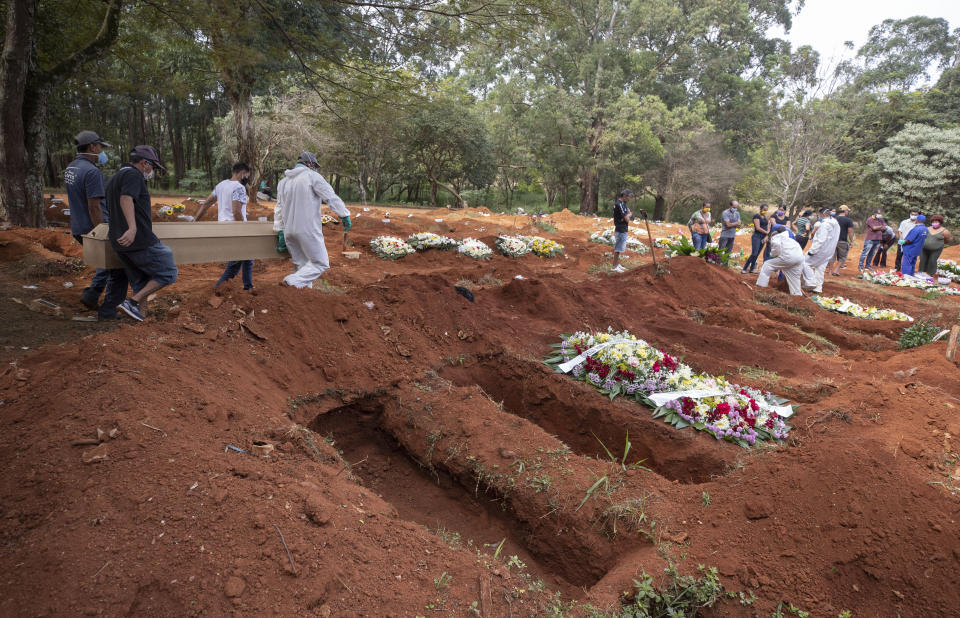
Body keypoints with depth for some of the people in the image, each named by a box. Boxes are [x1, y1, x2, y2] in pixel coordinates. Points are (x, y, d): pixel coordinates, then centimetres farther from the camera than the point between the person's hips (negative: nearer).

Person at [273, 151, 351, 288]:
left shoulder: (283, 181, 16)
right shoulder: (312, 176, -5)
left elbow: (279, 208, 17)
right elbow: (331, 197, -9)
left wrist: (280, 231, 19)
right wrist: (344, 215, -3)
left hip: (289, 231, 8)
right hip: (308, 229, -7)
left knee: (301, 264, 16)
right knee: (320, 263, -1)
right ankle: (293, 281, -16)